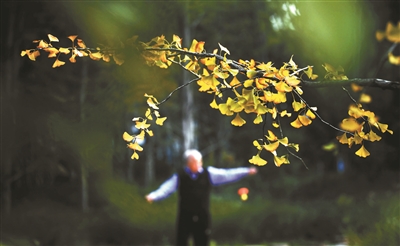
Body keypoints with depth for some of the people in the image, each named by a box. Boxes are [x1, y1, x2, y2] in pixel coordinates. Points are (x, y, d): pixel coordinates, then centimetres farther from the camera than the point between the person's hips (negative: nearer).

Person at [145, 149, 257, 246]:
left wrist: (246, 171, -10)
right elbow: (166, 188, -9)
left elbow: (226, 174, -3)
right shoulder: (180, 176, -3)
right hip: (185, 218, -2)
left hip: (203, 218, 2)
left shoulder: (208, 174, 2)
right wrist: (153, 196, -26)